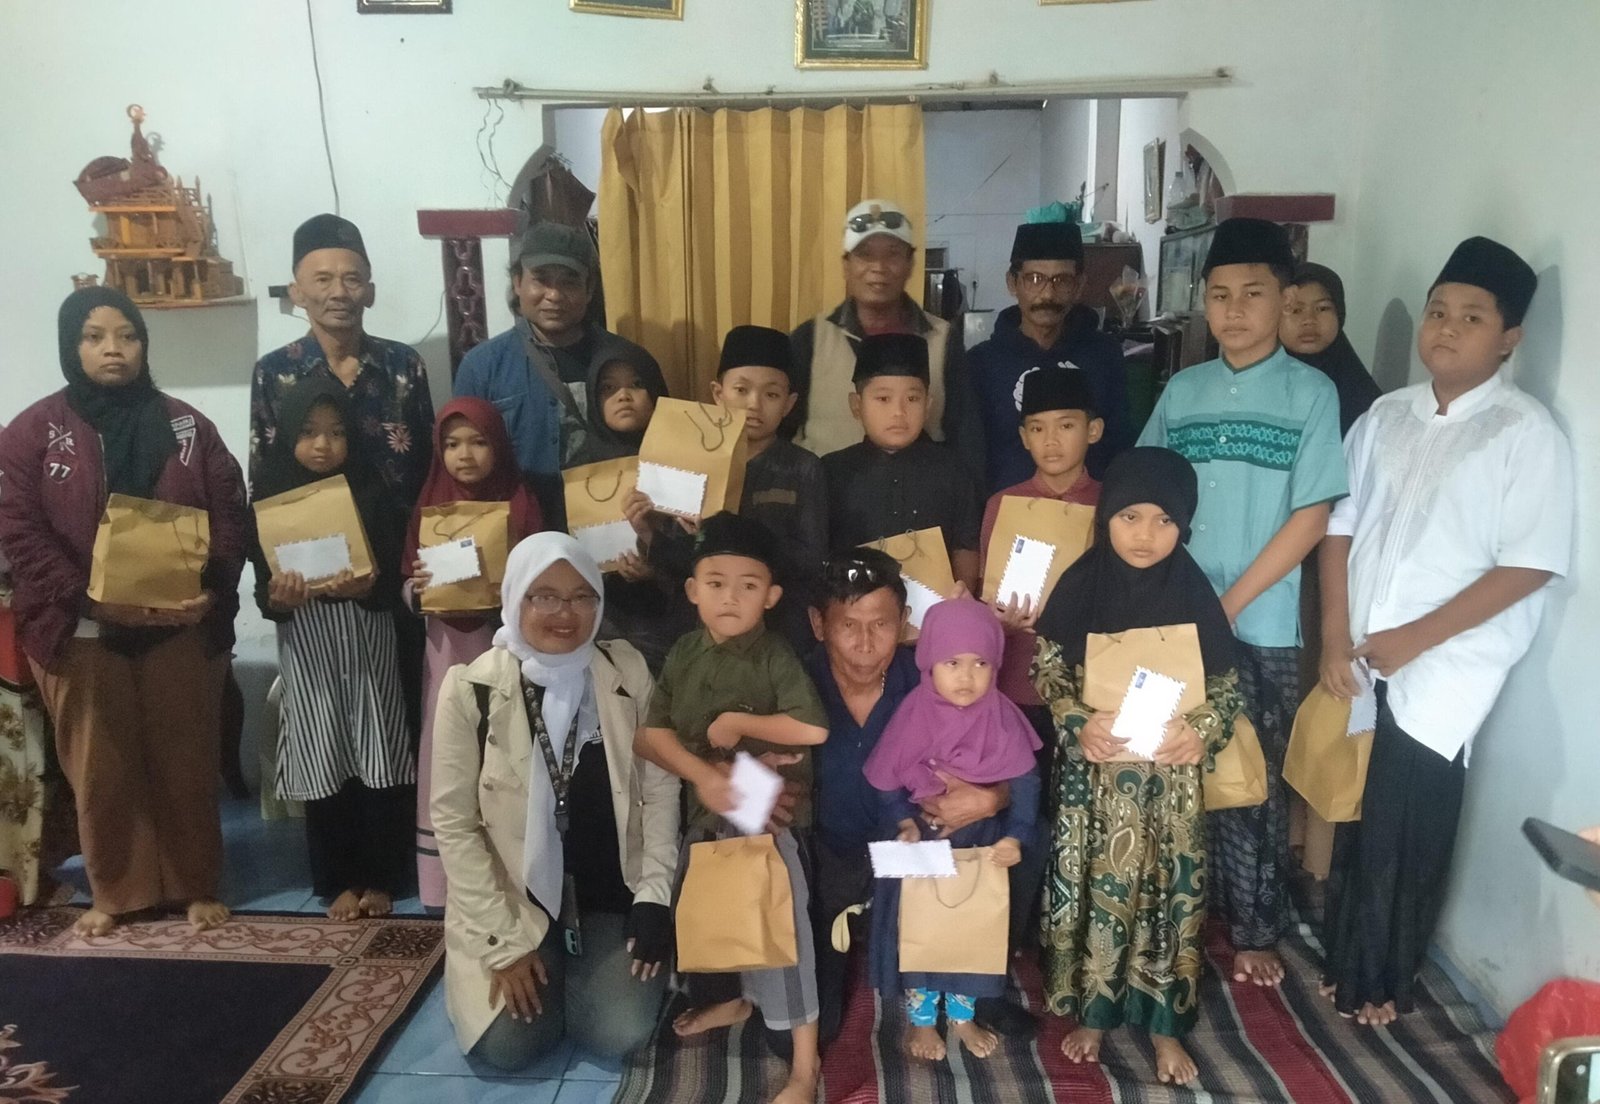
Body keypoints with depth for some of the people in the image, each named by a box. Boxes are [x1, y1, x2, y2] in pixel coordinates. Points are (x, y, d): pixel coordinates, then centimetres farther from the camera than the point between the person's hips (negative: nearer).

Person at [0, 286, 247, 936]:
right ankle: (115, 893, 27)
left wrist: (210, 590, -14)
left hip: (181, 626, 1)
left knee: (186, 763, 9)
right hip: (80, 630, -1)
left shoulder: (186, 425, 5)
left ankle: (197, 885, 24)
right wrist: (90, 599, -18)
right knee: (101, 770, 10)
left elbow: (229, 516, 2)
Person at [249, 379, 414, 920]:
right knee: (325, 765, 4)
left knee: (377, 761, 2)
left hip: (369, 640, 0)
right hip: (307, 647, 0)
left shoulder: (371, 493, 0)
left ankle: (380, 877, 17)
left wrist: (364, 587, -23)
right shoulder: (270, 499, 0)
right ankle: (338, 880, 19)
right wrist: (278, 597, -23)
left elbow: (394, 581, -3)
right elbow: (264, 594, -2)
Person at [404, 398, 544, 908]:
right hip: (448, 647, 2)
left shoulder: (521, 504, 0)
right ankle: (448, 878, 13)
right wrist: (417, 588, -15)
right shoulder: (430, 506, 7)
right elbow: (408, 593, 7)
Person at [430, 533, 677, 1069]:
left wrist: (654, 896, -8)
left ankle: (579, 969, 21)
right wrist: (505, 944, -12)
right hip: (513, 898, -1)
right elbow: (454, 824, -10)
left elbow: (660, 788, -1)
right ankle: (546, 967, 20)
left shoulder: (628, 671, -7)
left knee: (618, 1035, -13)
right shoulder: (471, 689, -13)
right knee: (509, 1044, -14)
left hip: (612, 891, 1)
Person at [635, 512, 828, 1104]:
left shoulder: (775, 657, -16)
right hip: (703, 806, 6)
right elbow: (649, 734, -6)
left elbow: (814, 729, -30)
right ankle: (743, 999, 49)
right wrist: (703, 775, -23)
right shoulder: (684, 654, -2)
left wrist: (735, 722, -22)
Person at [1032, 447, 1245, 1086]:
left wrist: (1202, 732, -18)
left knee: (1169, 890, 8)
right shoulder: (1082, 583, -7)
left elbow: (1226, 684, 1)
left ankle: (1165, 1023, 25)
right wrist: (1076, 723, -18)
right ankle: (1092, 1010, 28)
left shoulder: (1193, 591, -6)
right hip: (1096, 773, 0)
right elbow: (1047, 668, -1)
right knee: (1096, 888, 8)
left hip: (1169, 774, 1)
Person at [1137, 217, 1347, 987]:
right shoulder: (1182, 390, 5)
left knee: (1254, 782, 7)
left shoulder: (1312, 394, -5)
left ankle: (1255, 930, 22)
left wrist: (1231, 603, -11)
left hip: (1263, 627, -3)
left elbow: (1311, 518, -9)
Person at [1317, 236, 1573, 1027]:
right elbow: (1340, 524, 6)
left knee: (1406, 831, 6)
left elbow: (1529, 566, -13)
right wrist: (1336, 636, -3)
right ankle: (1342, 958, 33)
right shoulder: (1386, 415, 7)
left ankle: (1382, 980, 26)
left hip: (1442, 673, -4)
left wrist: (1415, 638, -14)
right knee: (1353, 815, 14)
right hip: (1361, 663, 4)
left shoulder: (1527, 434, -9)